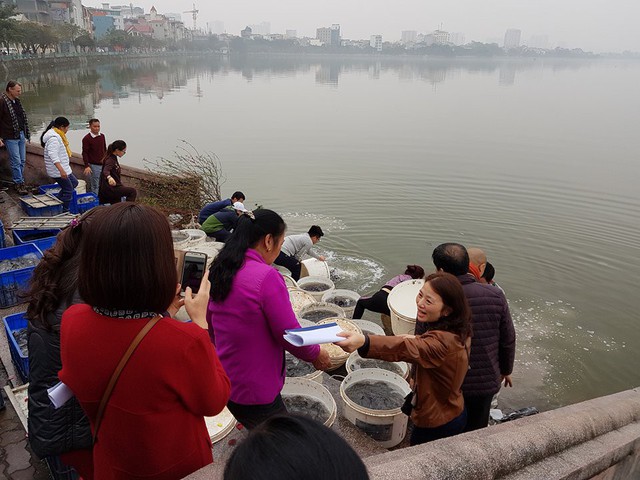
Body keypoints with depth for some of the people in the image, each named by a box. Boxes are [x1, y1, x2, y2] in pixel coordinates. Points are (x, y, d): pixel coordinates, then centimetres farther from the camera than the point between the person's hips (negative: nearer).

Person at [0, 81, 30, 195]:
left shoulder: (17, 101, 13)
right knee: (16, 162, -4)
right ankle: (18, 183, 5)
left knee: (22, 161, 10)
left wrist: (26, 133, 17)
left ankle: (20, 182, 19)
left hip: (21, 135, 7)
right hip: (11, 137, -7)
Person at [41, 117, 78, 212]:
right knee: (68, 190, -3)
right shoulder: (53, 138, -21)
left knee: (74, 182, 20)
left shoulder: (57, 135, 13)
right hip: (58, 171, -11)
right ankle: (64, 211, 6)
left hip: (64, 168, 11)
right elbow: (53, 155, -31)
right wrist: (61, 170, -37)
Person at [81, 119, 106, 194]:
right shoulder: (86, 138, -9)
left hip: (103, 164, 6)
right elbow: (85, 153, -9)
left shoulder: (102, 136, 8)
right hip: (93, 165, -6)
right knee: (94, 186, -2)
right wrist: (86, 166, -16)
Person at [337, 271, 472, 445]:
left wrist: (364, 342, -70)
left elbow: (406, 348, -54)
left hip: (435, 426, -9)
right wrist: (419, 340, -5)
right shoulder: (457, 333, -5)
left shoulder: (443, 341, -34)